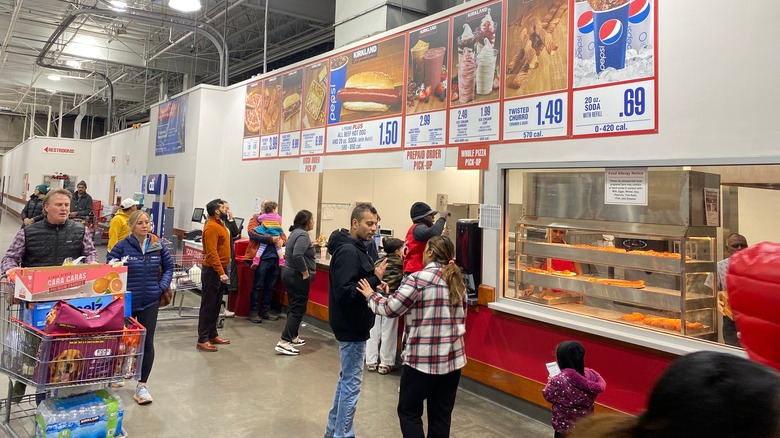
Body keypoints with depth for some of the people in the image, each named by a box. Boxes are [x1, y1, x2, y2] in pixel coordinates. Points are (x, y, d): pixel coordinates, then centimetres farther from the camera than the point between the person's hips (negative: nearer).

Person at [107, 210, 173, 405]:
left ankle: (142, 385, 9)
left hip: (150, 302, 1)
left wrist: (162, 286, -2)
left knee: (147, 342, 0)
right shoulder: (122, 246, -11)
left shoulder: (158, 245, -3)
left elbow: (169, 266, 9)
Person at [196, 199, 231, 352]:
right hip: (212, 271, -10)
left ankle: (212, 335, 26)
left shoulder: (219, 225, 13)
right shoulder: (211, 227, -17)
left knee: (216, 305, 16)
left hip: (220, 270, 10)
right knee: (208, 305, -4)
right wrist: (221, 273, -26)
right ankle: (202, 340, 2)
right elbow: (212, 253, -24)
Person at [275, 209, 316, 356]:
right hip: (297, 277, -10)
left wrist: (311, 245, 19)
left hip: (290, 273, 10)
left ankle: (293, 337, 28)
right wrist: (305, 273, -22)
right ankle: (283, 342, -9)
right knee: (298, 309, -6)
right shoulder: (303, 234, -18)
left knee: (294, 307, 18)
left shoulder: (295, 232, 13)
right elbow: (297, 256, -30)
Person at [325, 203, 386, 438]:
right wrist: (375, 280, -26)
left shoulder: (354, 248, 11)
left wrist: (374, 282, 2)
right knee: (351, 383, 1)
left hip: (352, 324, 11)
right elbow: (344, 292, -27)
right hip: (351, 326, -11)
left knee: (346, 379, 20)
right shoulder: (348, 251, -21)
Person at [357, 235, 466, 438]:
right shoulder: (458, 281, 9)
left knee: (409, 411, 8)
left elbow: (391, 308, -10)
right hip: (453, 358, 6)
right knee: (441, 414, 13)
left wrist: (371, 295, 6)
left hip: (423, 358, -6)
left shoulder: (418, 278, -12)